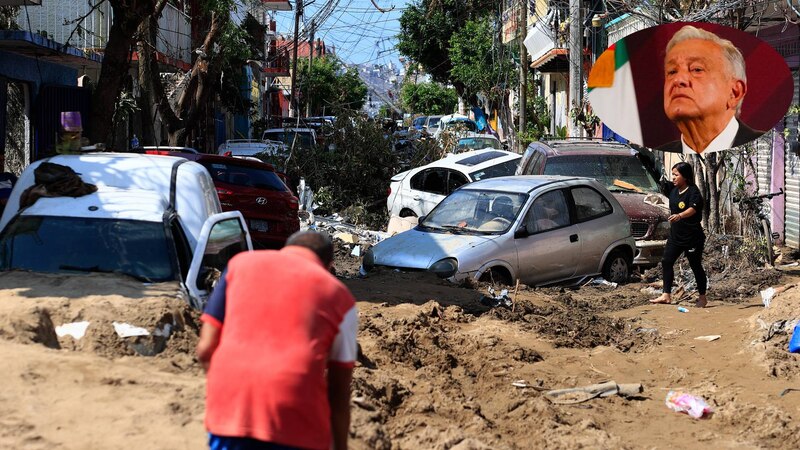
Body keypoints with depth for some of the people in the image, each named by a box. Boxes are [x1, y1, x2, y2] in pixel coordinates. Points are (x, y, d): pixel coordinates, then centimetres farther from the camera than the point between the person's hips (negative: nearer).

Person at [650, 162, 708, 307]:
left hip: (692, 237, -7)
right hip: (675, 235, 8)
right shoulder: (674, 192, 7)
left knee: (696, 266, 4)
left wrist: (679, 216, -54)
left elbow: (692, 209, -36)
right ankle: (666, 295, 5)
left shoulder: (693, 192, -17)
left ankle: (702, 297, 17)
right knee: (666, 262, 1)